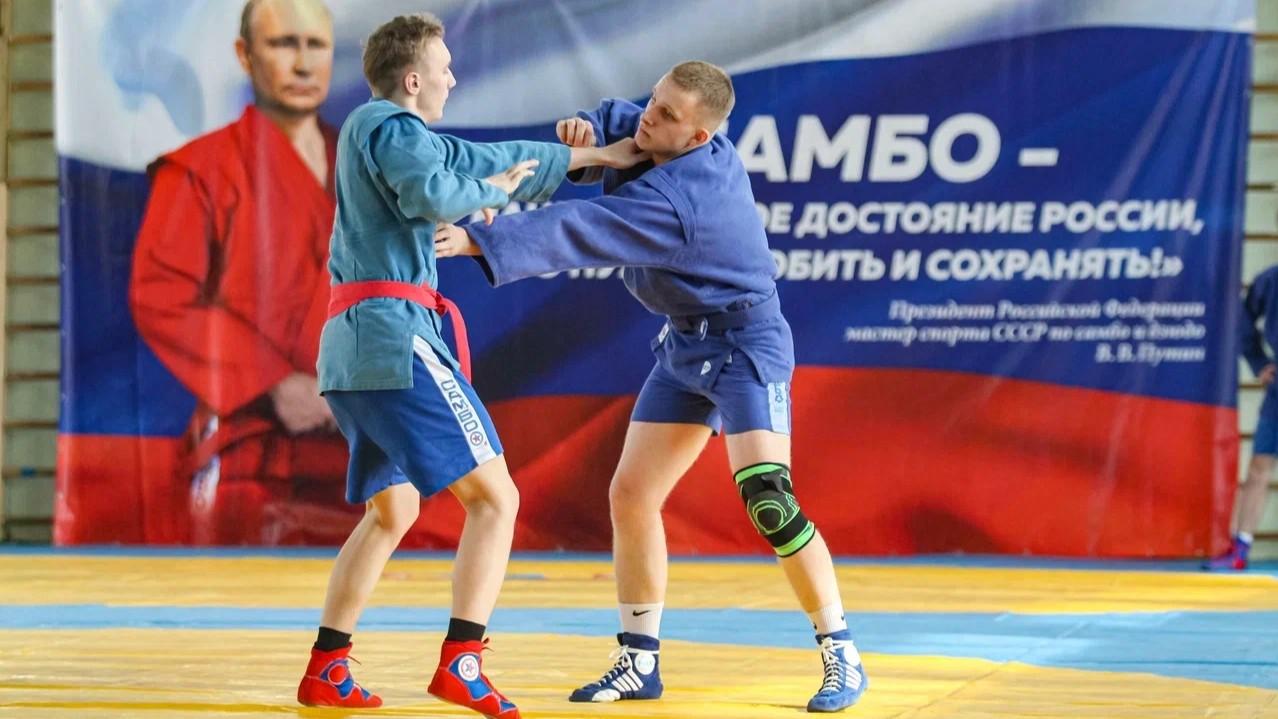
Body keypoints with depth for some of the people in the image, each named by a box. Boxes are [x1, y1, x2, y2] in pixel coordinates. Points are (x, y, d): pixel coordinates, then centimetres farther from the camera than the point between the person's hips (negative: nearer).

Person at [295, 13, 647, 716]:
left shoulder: (383, 130, 22)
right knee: (494, 495, -8)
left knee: (392, 509, 22)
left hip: (349, 348, 10)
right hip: (395, 337, -10)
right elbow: (431, 191, -25)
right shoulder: (386, 125, -6)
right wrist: (490, 190, -5)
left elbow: (490, 159, 25)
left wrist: (595, 156, 25)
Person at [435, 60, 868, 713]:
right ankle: (639, 662, 13)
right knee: (630, 495, 4)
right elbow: (616, 122, 12)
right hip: (685, 347, 10)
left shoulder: (674, 199, -30)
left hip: (745, 346, -10)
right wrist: (585, 130, -12)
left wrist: (481, 242, -39)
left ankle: (842, 657, -9)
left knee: (767, 500, -20)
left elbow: (580, 233, -35)